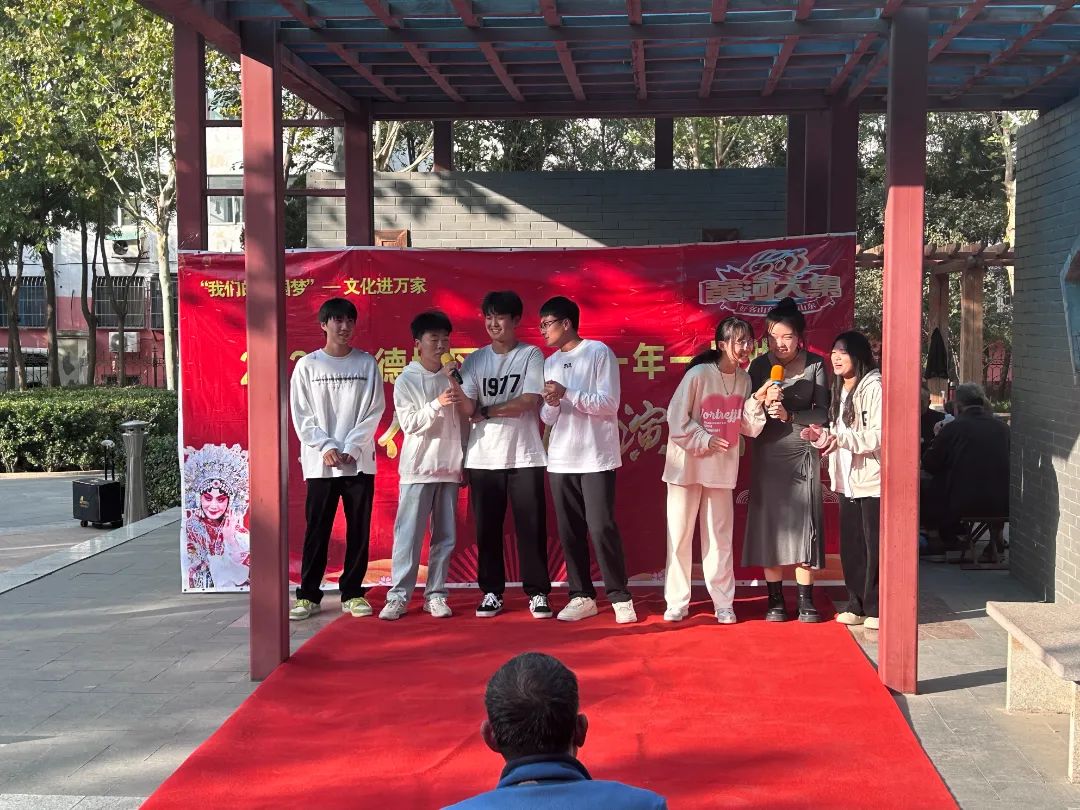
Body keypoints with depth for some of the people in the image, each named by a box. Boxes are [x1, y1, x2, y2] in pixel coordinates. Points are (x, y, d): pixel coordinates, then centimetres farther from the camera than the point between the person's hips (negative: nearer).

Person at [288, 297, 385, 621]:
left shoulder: (367, 364, 5)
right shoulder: (307, 365, 3)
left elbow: (374, 412, 0)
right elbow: (302, 416, 0)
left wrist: (351, 449, -10)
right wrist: (327, 448, -11)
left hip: (360, 461, 1)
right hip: (320, 462, -1)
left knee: (359, 530, 3)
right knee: (317, 530, 2)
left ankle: (352, 592, 13)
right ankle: (308, 594, 9)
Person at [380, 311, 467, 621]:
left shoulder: (453, 377, 9)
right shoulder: (406, 380, 0)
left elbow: (466, 417, 9)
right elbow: (409, 423, -11)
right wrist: (437, 404, -21)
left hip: (449, 467, 4)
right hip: (418, 468, -3)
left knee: (444, 536, 4)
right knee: (408, 534, -4)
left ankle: (435, 595, 11)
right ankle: (398, 596, 0)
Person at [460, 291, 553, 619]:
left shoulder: (531, 355, 0)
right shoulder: (474, 360, 8)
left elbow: (529, 402, -10)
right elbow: (467, 408, -3)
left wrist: (485, 411, -5)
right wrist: (454, 386, -22)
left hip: (524, 456, -3)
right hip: (483, 458, 3)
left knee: (531, 527, 0)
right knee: (487, 529, 5)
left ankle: (538, 593, 8)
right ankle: (492, 592, 14)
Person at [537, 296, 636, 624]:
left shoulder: (599, 352, -3)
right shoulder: (549, 363, 15)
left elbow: (609, 403, -10)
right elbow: (547, 417, 14)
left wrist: (568, 394, -18)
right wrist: (551, 404, -8)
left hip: (596, 457, -5)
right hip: (561, 459, 6)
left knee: (601, 527, -8)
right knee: (569, 531, 4)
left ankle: (620, 597, 3)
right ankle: (582, 596, 13)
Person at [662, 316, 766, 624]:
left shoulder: (744, 379, 1)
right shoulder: (699, 374, -14)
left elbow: (749, 428, 2)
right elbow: (677, 419, -12)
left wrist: (756, 403, -14)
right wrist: (705, 440, -17)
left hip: (722, 468, 4)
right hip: (688, 464, -4)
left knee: (720, 536, 8)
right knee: (680, 535, 4)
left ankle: (723, 603, 16)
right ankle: (677, 602, 14)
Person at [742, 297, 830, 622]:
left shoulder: (815, 365, -3)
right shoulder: (760, 366, 0)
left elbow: (822, 412, -5)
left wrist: (789, 415, -20)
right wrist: (764, 402, -19)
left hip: (803, 453, -1)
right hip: (768, 453, 1)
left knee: (803, 523, 1)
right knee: (769, 524, 2)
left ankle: (806, 601, 9)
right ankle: (775, 601, 10)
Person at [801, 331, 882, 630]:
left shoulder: (874, 387, -12)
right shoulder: (840, 389, 16)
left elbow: (880, 435, -20)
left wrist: (840, 438, -23)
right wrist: (822, 436, 3)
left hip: (872, 479, -8)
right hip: (847, 480, 8)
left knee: (875, 545, -2)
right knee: (851, 544, 10)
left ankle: (876, 609, 5)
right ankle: (857, 606, 19)